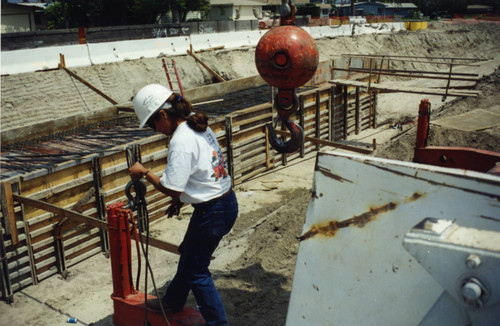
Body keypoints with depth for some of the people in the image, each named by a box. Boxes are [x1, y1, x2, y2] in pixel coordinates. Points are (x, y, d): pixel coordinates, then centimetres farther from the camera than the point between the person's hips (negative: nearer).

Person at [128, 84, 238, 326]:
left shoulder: (181, 140, -23)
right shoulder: (200, 127, 6)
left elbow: (171, 188, -23)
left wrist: (144, 173, -9)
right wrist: (180, 199, 18)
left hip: (211, 212, -10)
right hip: (227, 202, 10)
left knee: (196, 270, 8)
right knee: (188, 254, 28)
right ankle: (173, 300, 50)